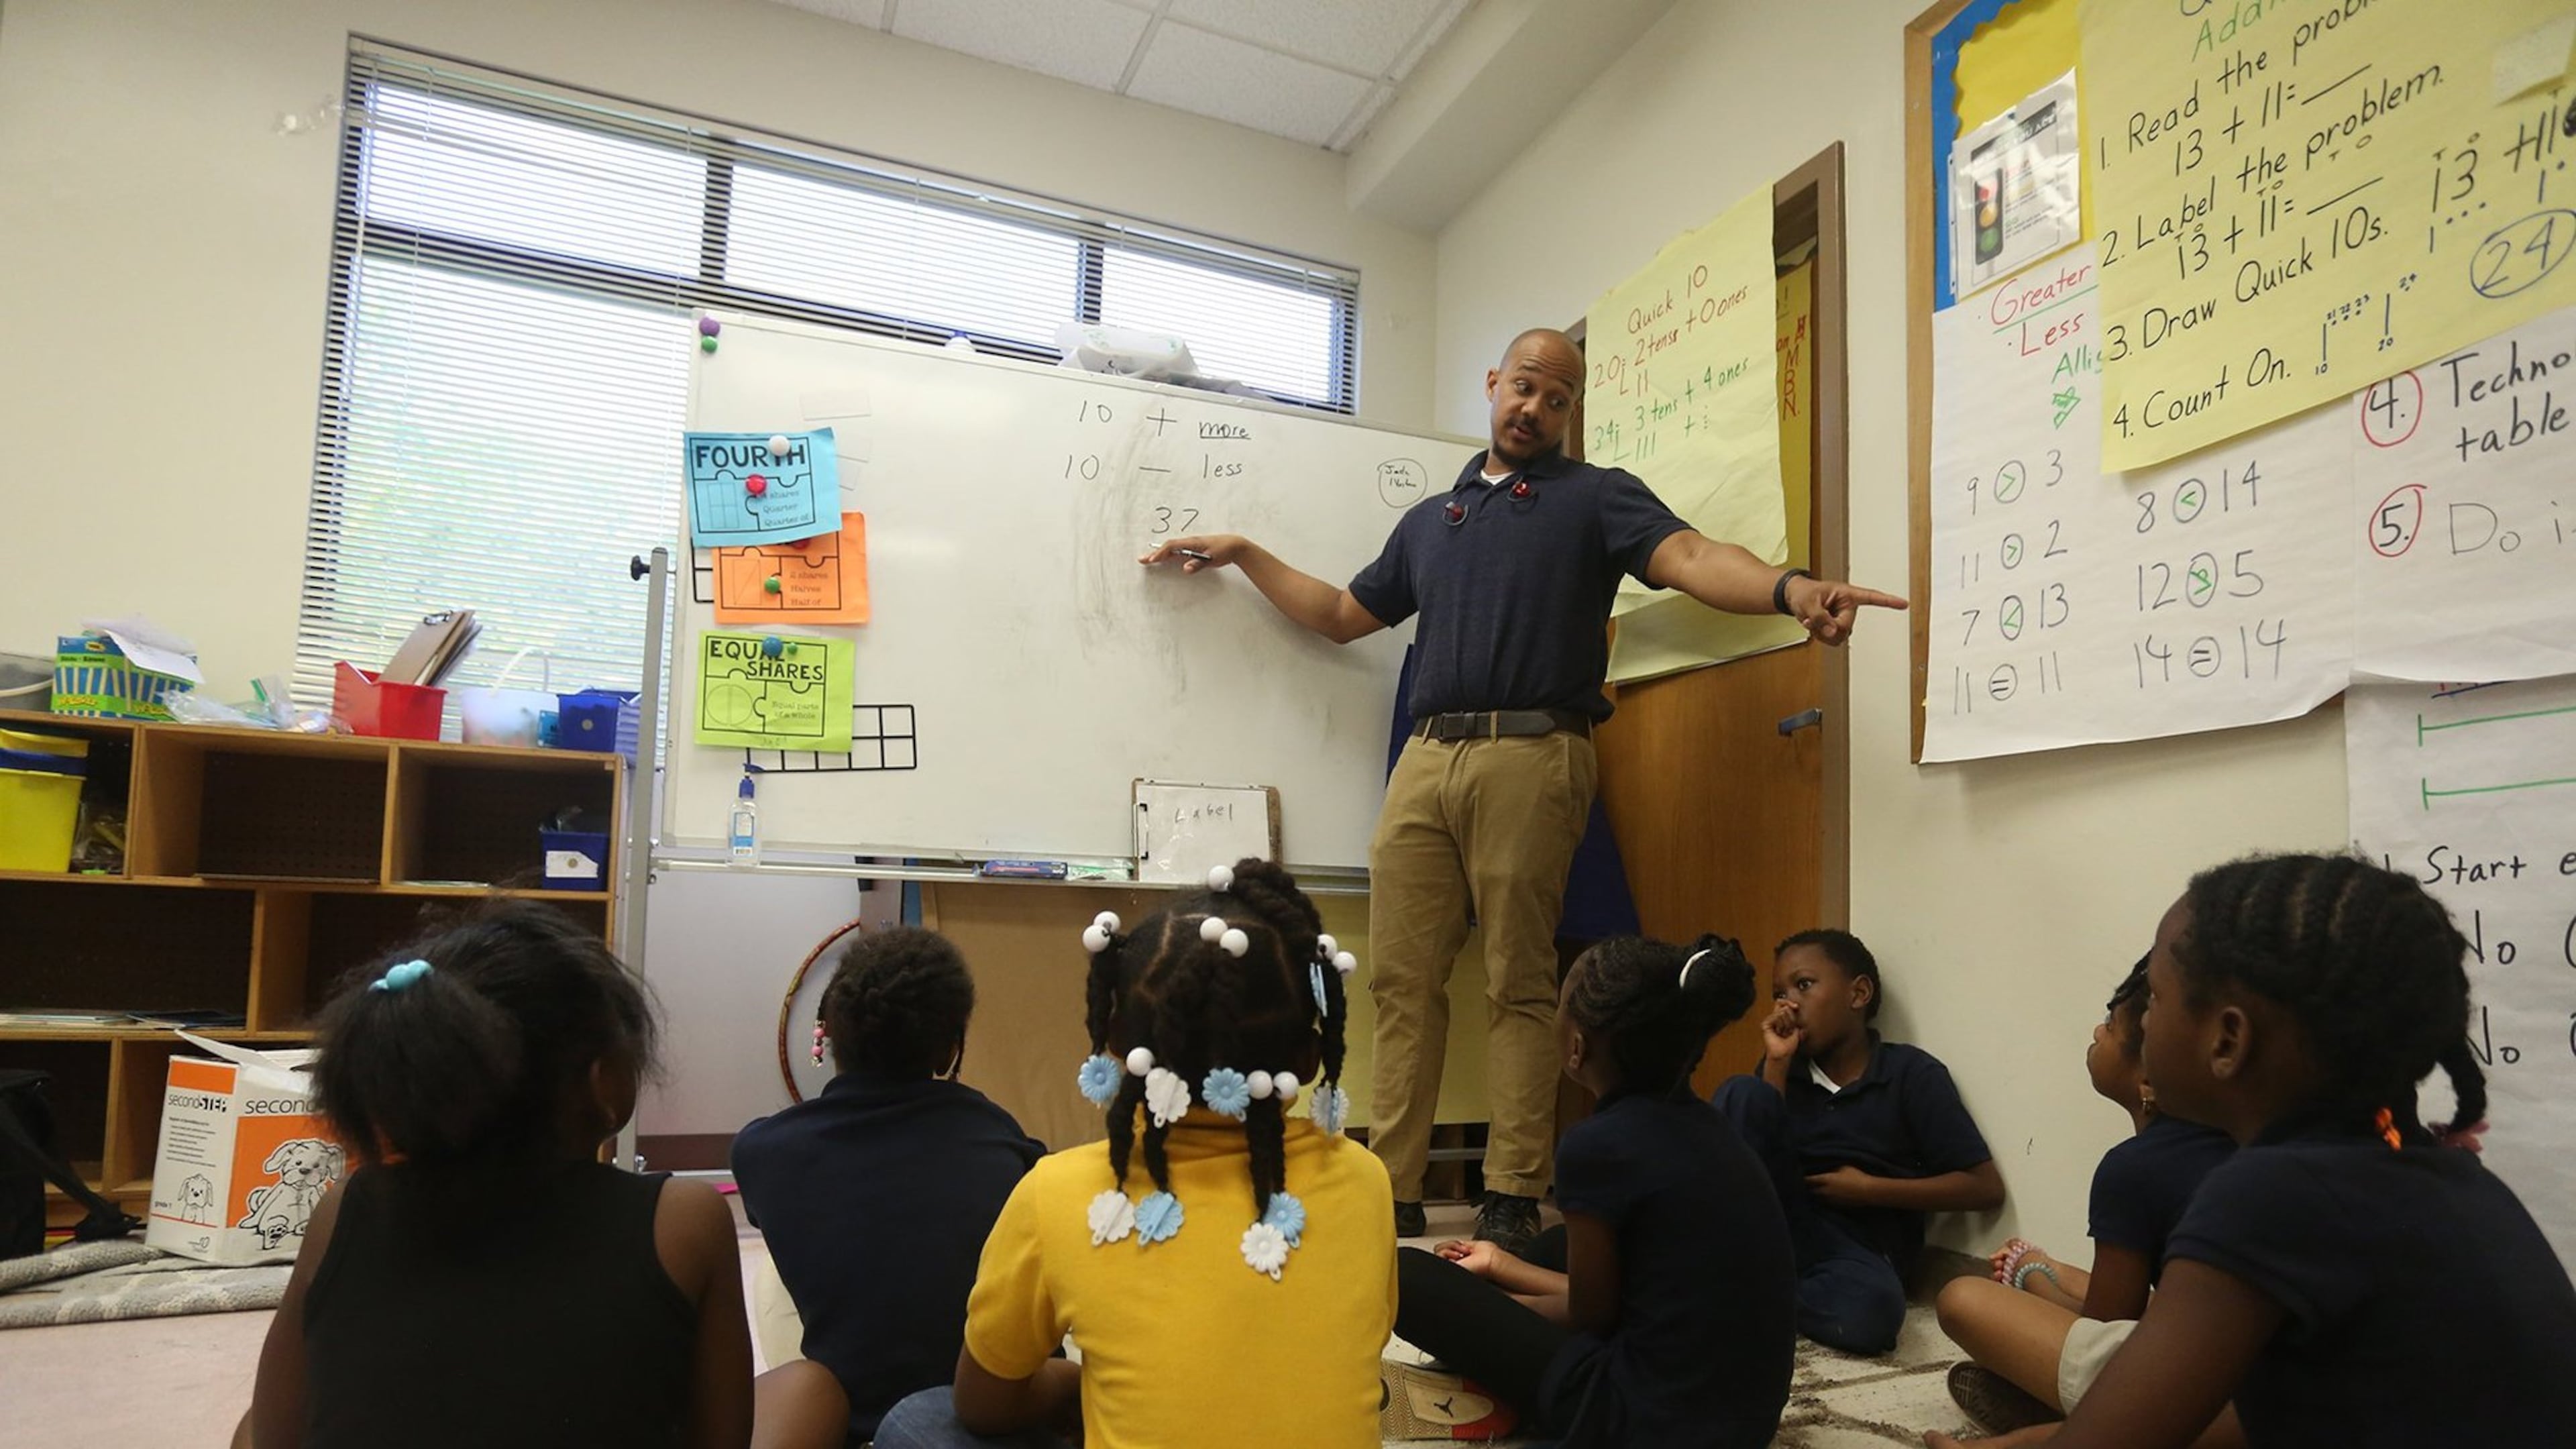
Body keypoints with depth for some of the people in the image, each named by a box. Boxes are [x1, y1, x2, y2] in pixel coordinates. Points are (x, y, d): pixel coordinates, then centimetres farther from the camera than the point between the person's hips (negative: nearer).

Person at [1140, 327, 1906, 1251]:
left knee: (1519, 986, -1)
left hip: (1531, 758, -5)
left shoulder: (1596, 497, 8)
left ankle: (1512, 1201, 7)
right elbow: (1340, 616, 32)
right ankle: (1390, 1194, 9)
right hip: (1426, 760, 5)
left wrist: (1790, 587, -30)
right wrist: (1241, 553, 28)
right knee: (1401, 982, 2)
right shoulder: (1428, 520, 24)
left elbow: (1689, 559, -10)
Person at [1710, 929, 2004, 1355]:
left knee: (1872, 1310, -39)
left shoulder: (1912, 1073, -3)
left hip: (1859, 1247, -2)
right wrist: (1777, 1063, -9)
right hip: (1780, 1224, 2)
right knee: (1742, 1092, -19)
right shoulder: (1788, 1068, 8)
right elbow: (1750, 1155, -4)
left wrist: (1870, 1189, -11)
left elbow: (1986, 1187, -7)